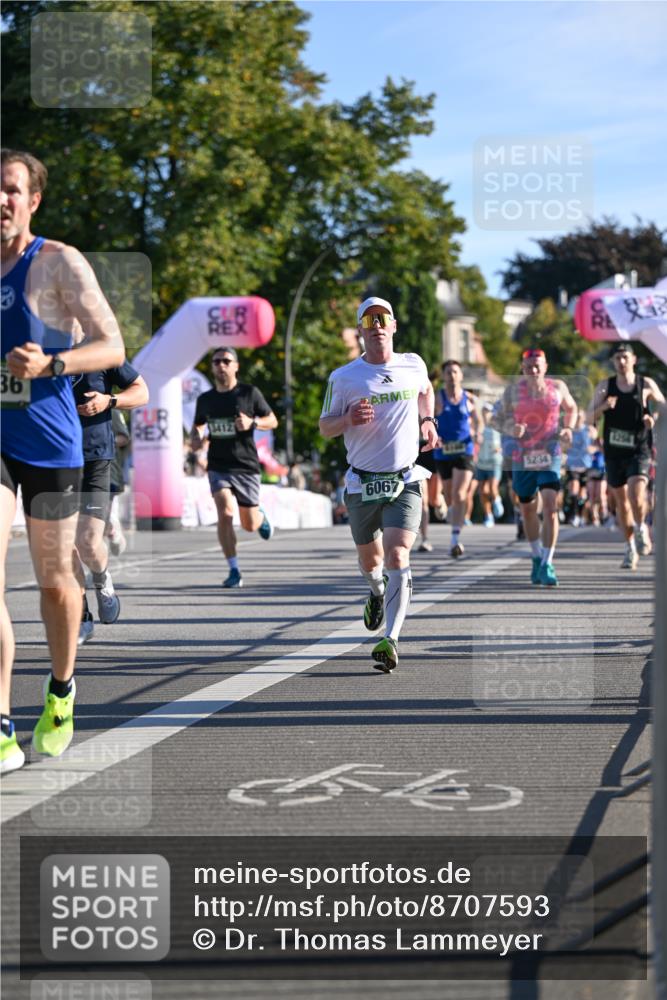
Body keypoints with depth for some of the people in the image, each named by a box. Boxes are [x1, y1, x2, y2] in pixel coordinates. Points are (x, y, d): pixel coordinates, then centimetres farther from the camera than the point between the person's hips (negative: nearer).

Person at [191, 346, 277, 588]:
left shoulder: (249, 393, -2)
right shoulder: (205, 399, 6)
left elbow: (272, 421, 4)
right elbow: (198, 425, 23)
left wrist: (252, 422, -16)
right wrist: (195, 438, 0)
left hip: (246, 466, -1)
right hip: (218, 466, 1)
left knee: (249, 525, 6)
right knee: (225, 514, -21)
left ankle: (261, 517, 46)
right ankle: (234, 571, -12)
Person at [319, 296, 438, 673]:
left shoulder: (413, 365, 5)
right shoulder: (343, 378, -2)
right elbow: (325, 426, 2)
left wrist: (427, 420, 14)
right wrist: (348, 419, -18)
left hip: (405, 483, -1)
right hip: (362, 483, 1)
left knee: (397, 558, -18)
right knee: (370, 560, 15)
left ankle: (391, 640, -22)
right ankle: (377, 591, 52)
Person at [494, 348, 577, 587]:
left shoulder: (557, 387, 1)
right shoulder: (512, 391, -1)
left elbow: (571, 408, 18)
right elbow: (500, 418, 4)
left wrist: (568, 428, 0)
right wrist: (510, 428, -18)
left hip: (550, 454, -2)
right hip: (522, 457, 2)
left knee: (550, 506, -17)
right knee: (527, 509, 13)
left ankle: (547, 564, -15)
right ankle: (536, 557, 35)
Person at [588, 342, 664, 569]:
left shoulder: (646, 385, 0)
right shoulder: (604, 387, 2)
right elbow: (591, 419, -1)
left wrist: (654, 417, -8)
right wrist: (602, 407, -21)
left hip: (639, 450, -2)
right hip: (614, 452, 2)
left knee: (636, 495, -21)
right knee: (621, 502, 8)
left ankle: (641, 528, 9)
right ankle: (630, 547, 23)